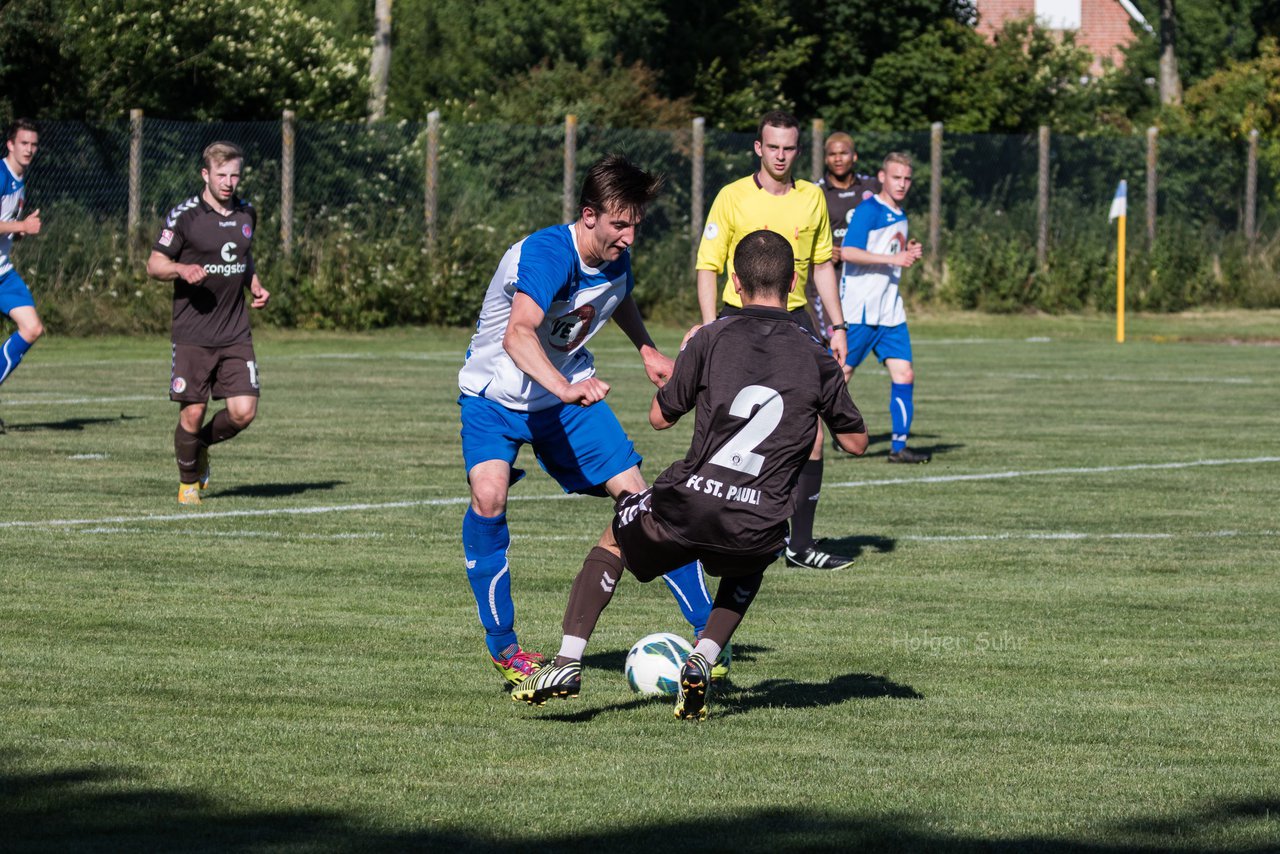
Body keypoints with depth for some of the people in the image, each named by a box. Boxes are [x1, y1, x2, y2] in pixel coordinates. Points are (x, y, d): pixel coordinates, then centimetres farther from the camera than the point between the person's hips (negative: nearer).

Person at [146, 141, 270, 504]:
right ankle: (188, 482, 19)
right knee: (193, 412, -4)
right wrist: (182, 270, -22)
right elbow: (154, 264, -2)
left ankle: (201, 444, 25)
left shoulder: (246, 213, 10)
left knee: (243, 411, -6)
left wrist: (256, 286, 8)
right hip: (192, 334, -4)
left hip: (236, 334, 4)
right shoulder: (184, 215, -7)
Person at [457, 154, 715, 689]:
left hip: (571, 392, 5)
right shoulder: (545, 254, -31)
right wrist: (564, 388, -64)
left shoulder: (616, 257, -7)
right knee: (488, 494, -27)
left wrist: (646, 349, 7)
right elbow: (518, 335, -49)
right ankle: (502, 645, -11)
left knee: (638, 498, -5)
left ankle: (707, 629, 5)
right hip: (496, 396, -5)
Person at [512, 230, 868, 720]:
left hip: (688, 503, -1)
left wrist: (682, 359, 27)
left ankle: (568, 663, 14)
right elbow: (855, 442, 14)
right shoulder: (816, 358, 4)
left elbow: (660, 417, 10)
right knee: (748, 568, 38)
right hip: (758, 525, 1)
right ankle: (703, 660, 14)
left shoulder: (711, 339, 0)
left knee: (612, 542, 28)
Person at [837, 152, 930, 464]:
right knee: (840, 373, -5)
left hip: (890, 311, 8)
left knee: (904, 374, 0)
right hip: (860, 309, -8)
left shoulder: (900, 216, 17)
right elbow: (848, 252, -21)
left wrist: (909, 254, 7)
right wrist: (893, 258, -21)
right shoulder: (869, 210, -10)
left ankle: (899, 446, 3)